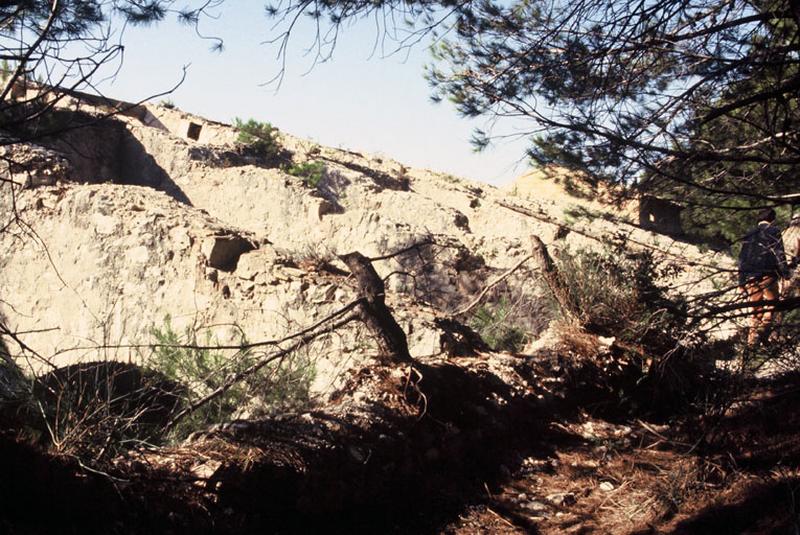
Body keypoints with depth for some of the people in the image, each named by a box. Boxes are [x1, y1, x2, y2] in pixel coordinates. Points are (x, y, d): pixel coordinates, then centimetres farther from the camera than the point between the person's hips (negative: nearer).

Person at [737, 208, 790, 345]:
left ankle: (752, 337, 7)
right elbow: (779, 253, -7)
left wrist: (742, 282, 19)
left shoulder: (748, 236, 19)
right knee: (772, 301, 8)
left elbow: (742, 259, 17)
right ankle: (764, 325, -12)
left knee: (755, 307, 11)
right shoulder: (773, 231, 2)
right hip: (767, 275, -5)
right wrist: (785, 272, -3)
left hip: (750, 277, 5)